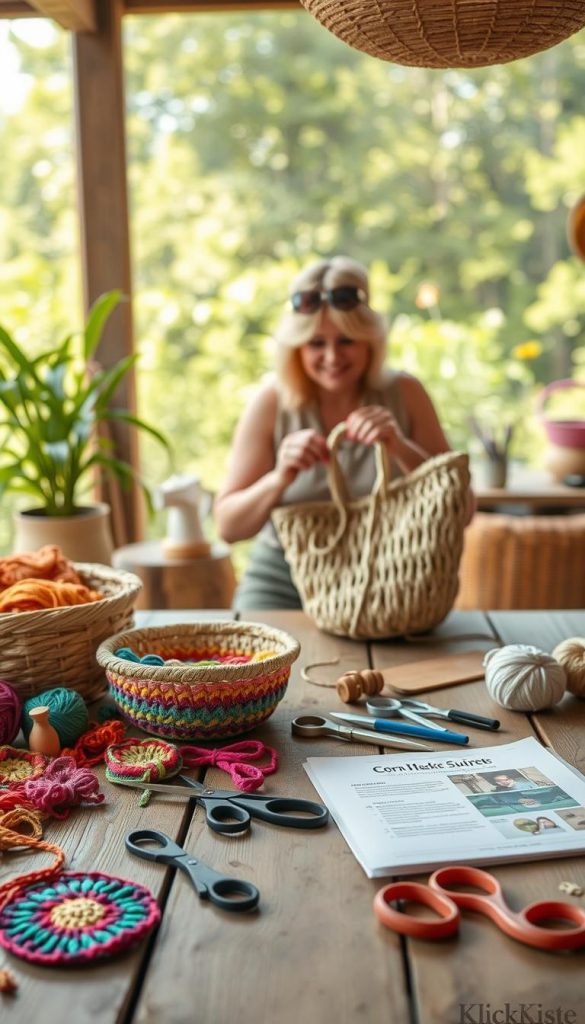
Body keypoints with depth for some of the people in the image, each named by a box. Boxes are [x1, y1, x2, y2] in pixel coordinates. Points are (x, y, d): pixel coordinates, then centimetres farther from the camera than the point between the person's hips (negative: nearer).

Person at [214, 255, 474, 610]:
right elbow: (228, 527, -5)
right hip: (284, 585, 0)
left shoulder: (404, 393, -3)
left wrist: (401, 449, -20)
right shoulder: (272, 402, -4)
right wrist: (279, 479, -23)